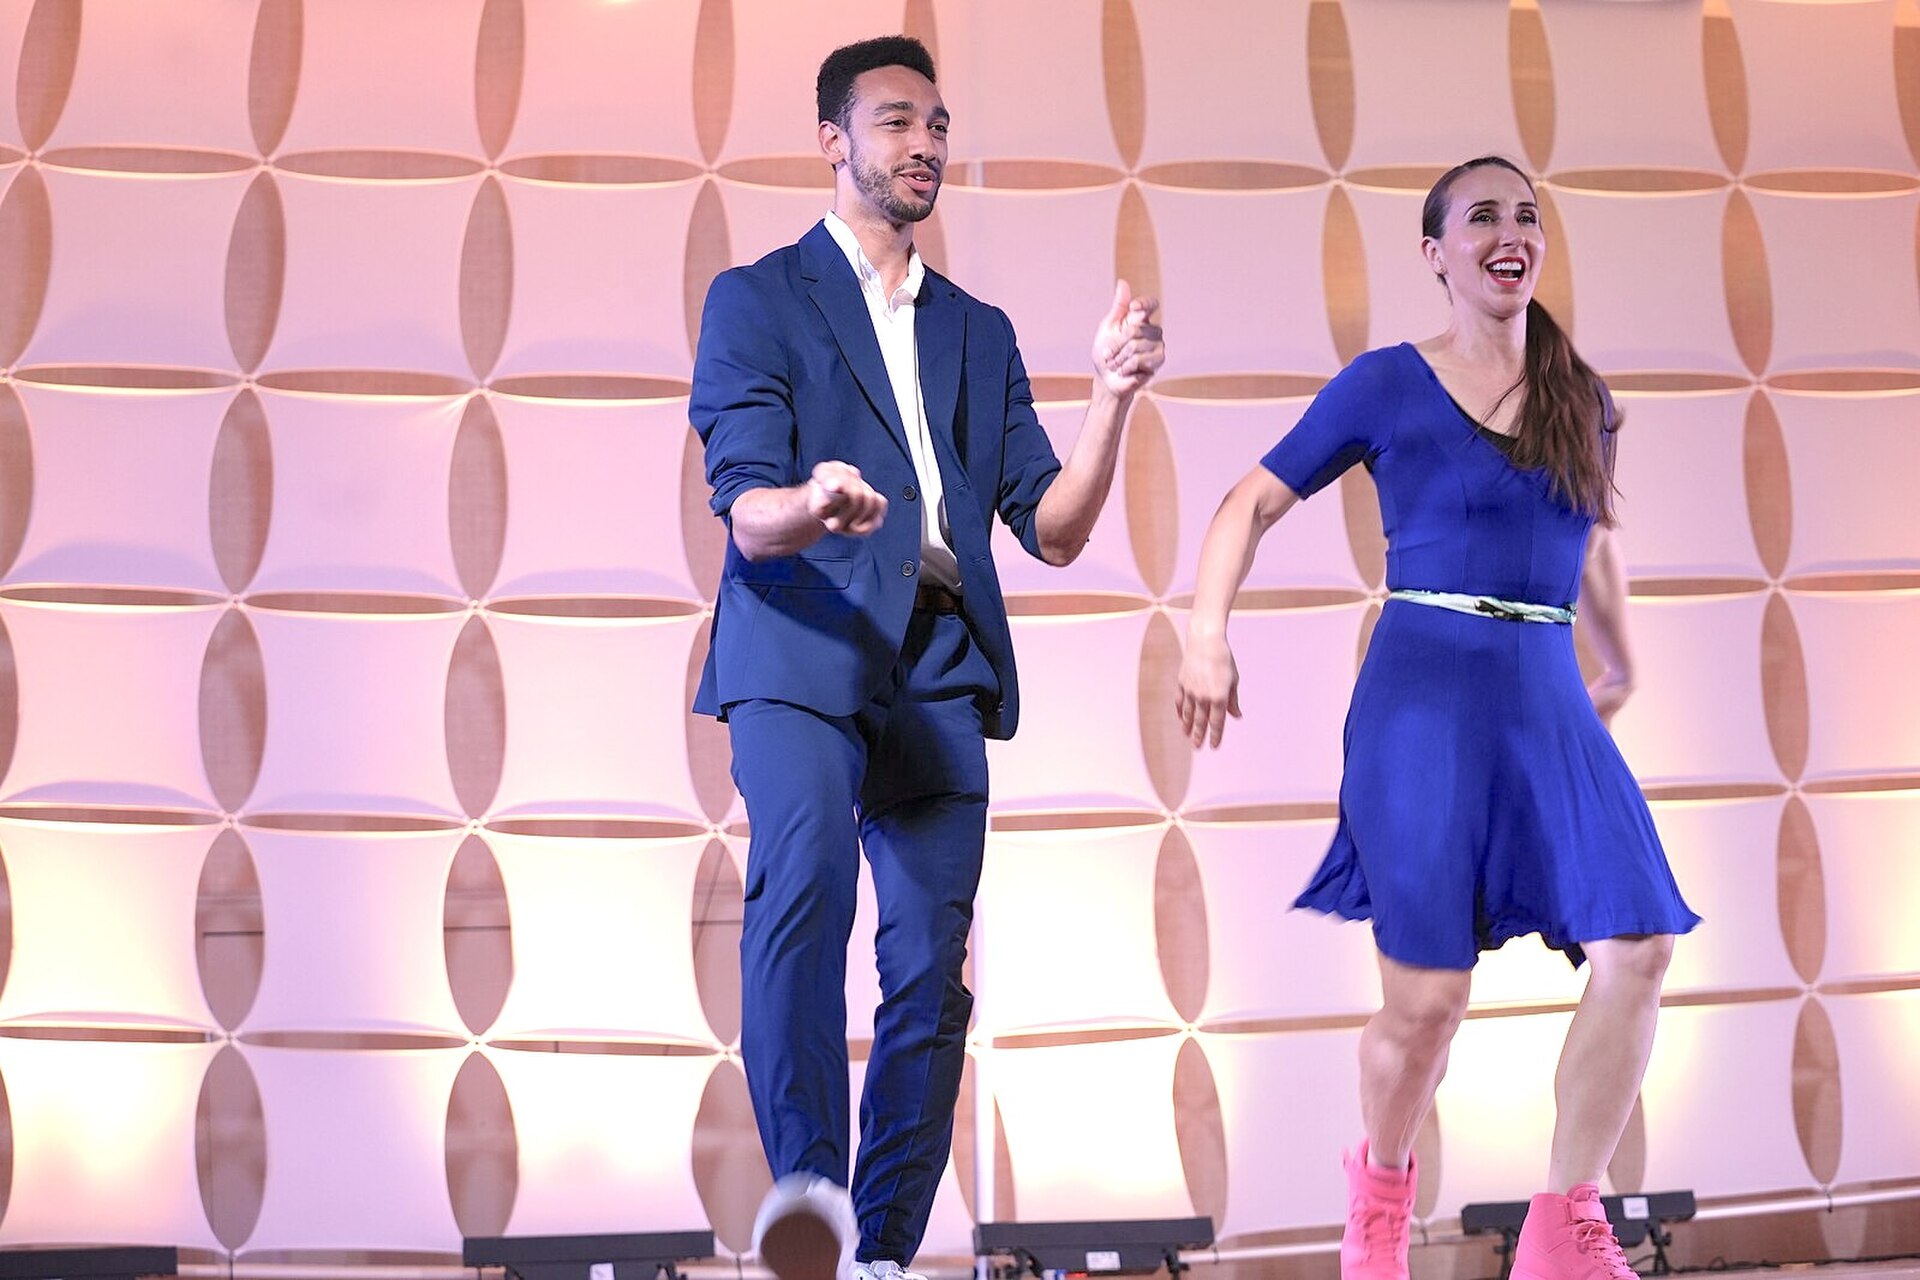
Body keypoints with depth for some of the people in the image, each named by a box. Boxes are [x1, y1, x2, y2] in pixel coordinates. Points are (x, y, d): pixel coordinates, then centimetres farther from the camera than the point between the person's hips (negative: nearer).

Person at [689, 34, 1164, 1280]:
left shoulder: (981, 333, 23)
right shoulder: (758, 299, 9)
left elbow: (1053, 530, 14)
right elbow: (749, 516, -4)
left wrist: (1114, 394, 0)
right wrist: (814, 505, -28)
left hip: (940, 670, 4)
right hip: (799, 656, -4)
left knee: (930, 974, -1)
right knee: (806, 875, -31)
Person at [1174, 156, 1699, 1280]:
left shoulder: (1580, 398, 14)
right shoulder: (1387, 386, 1)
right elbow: (1253, 502, 3)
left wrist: (1623, 661, 37)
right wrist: (1208, 635, -10)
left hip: (1548, 701, 5)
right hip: (1426, 696, -4)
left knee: (1642, 945, -12)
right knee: (1429, 996, -5)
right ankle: (1381, 1189, 27)